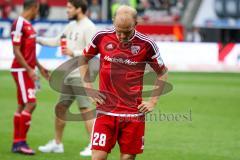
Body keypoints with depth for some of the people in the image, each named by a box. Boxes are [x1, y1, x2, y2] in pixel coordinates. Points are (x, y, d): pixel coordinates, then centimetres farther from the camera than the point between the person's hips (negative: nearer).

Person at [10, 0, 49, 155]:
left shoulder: (28, 25, 14)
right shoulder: (19, 24, -14)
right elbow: (16, 51, -18)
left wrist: (40, 67, 23)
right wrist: (29, 70, -22)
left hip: (28, 70, 9)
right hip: (21, 70, -9)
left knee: (23, 106, 9)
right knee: (30, 103, -13)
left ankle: (17, 142, 13)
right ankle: (21, 142, -9)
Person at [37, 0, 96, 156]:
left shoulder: (89, 27, -12)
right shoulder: (71, 26, 14)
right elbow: (56, 41, 23)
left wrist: (73, 53, -23)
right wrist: (37, 39, 17)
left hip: (82, 75, -9)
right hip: (69, 74, 9)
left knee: (85, 109, -11)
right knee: (60, 108, 13)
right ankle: (57, 144, 23)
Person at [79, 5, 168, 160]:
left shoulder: (146, 44, -5)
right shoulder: (102, 37, -2)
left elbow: (162, 73, 10)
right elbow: (83, 59, 16)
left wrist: (153, 101, 3)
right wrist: (88, 88, 6)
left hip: (133, 113, 0)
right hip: (105, 111, 0)